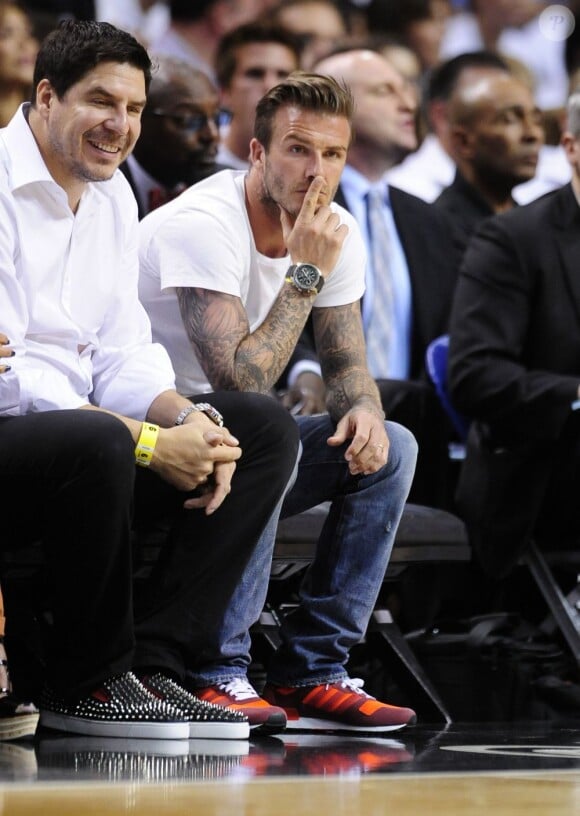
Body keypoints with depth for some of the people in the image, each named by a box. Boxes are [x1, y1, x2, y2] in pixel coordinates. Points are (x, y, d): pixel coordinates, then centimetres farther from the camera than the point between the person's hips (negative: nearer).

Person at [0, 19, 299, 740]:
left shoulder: (112, 197, 14)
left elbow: (123, 357, 12)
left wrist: (189, 419, -10)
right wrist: (149, 442, -23)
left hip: (77, 446, 9)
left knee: (264, 429, -2)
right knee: (97, 443, -38)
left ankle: (151, 663, -13)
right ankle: (86, 683, -17)